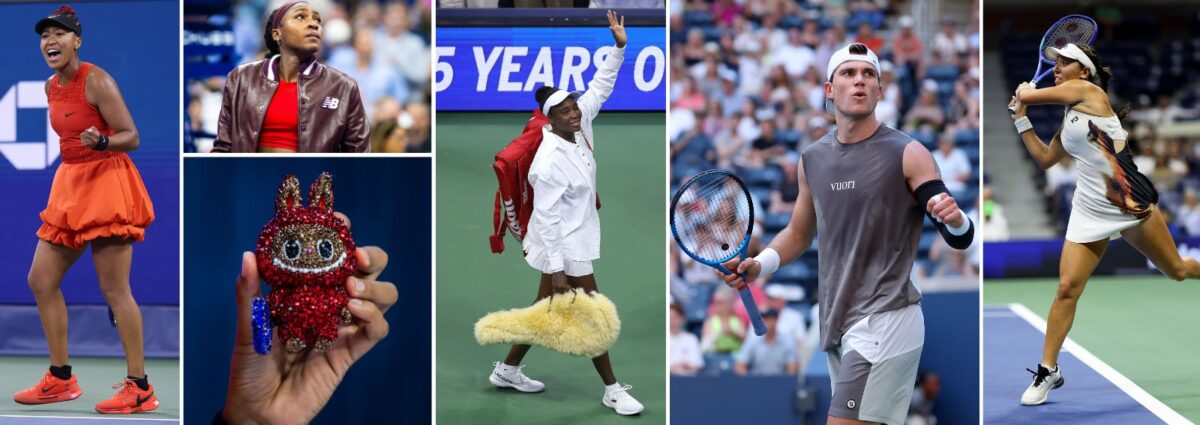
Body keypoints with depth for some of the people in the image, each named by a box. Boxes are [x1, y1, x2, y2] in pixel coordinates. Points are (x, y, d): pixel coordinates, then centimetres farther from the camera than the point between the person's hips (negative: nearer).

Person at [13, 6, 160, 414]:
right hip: (70, 185, 9)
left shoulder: (96, 81, -14)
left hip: (106, 183, -9)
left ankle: (139, 388, -6)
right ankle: (61, 379, 18)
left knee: (114, 289, -10)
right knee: (41, 281, 9)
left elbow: (131, 138, -15)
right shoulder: (51, 87, 10)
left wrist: (100, 142, -33)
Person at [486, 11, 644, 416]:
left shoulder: (579, 127, -6)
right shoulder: (550, 162, -27)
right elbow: (546, 217, -25)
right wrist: (557, 268, -24)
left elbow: (599, 88, 4)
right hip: (564, 247, -9)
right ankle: (612, 389, 15)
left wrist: (618, 47, -7)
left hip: (573, 242, 9)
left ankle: (507, 370, 33)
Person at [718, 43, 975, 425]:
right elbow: (799, 232, 23)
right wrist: (759, 265, 5)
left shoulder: (908, 155, -7)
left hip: (884, 324, -6)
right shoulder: (812, 159, 9)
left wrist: (955, 220, -33)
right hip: (838, 325, 6)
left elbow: (960, 239, -10)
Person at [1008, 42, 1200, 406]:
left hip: (1133, 205, -6)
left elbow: (1026, 94, -7)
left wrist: (1023, 91, 16)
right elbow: (1044, 159, 23)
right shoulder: (1069, 121, 14)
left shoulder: (1089, 91, -8)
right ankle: (1048, 371, 1)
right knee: (1067, 288, -6)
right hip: (1090, 211, 6)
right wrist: (1020, 119, 22)